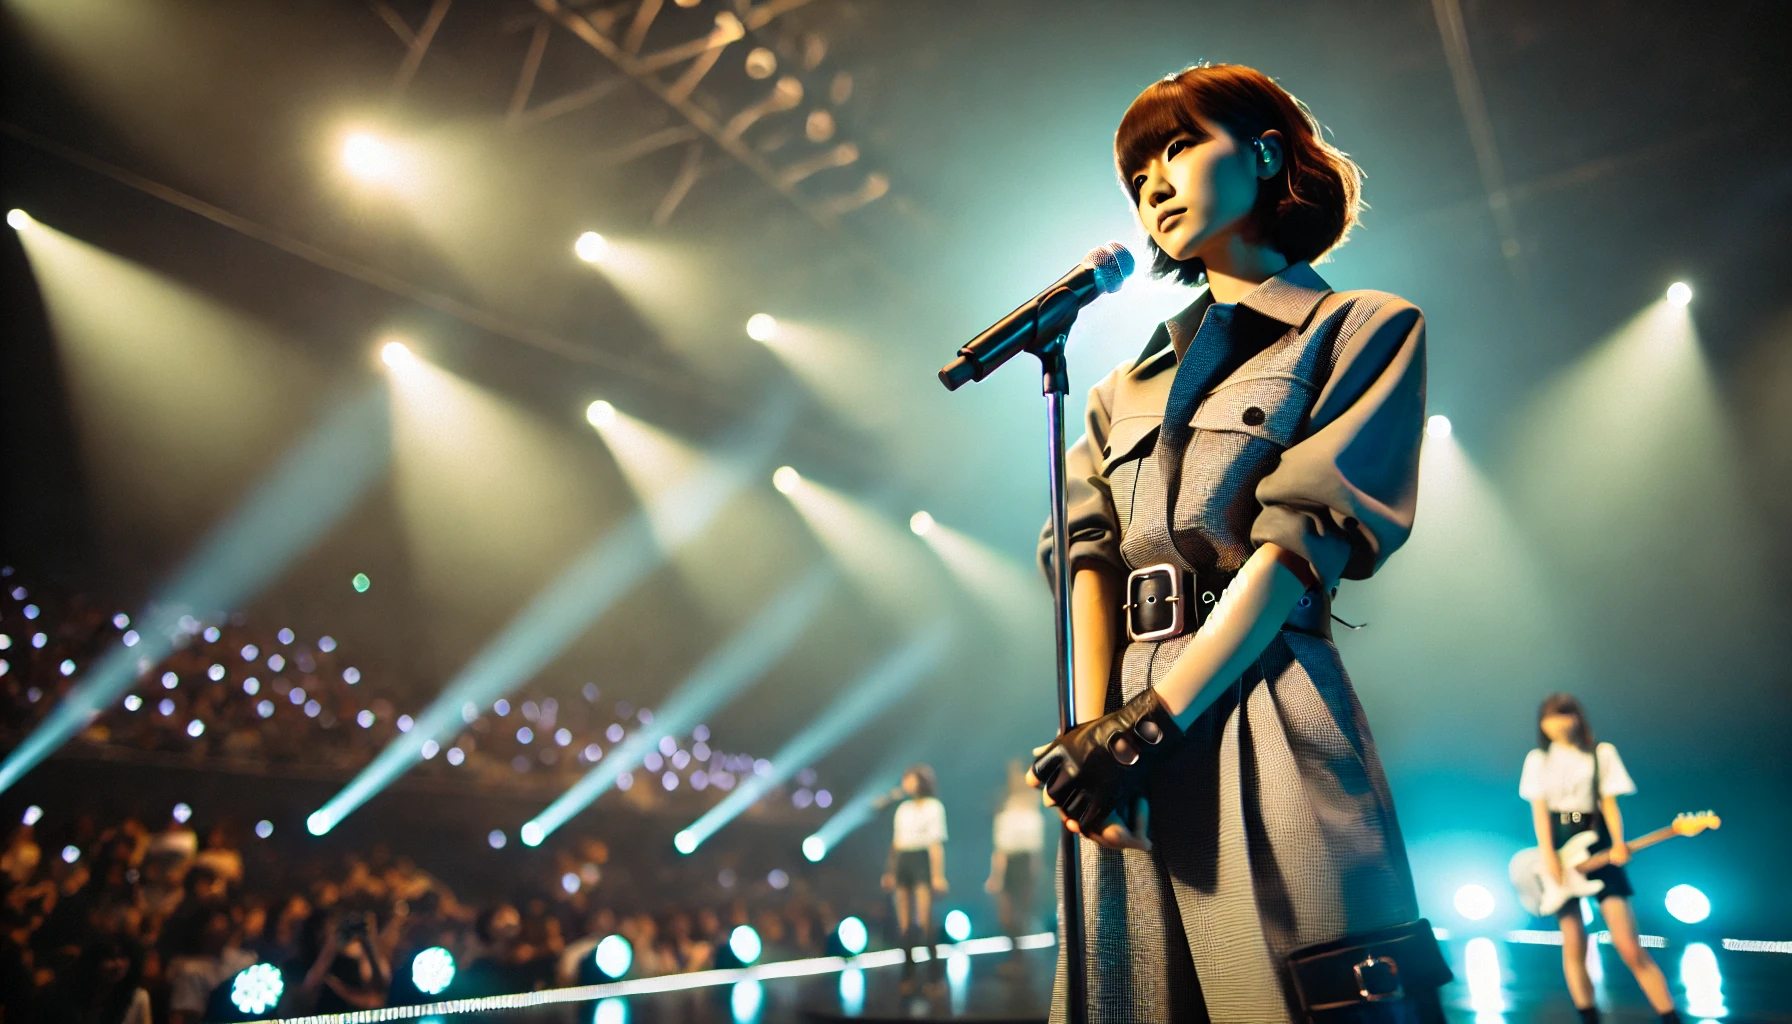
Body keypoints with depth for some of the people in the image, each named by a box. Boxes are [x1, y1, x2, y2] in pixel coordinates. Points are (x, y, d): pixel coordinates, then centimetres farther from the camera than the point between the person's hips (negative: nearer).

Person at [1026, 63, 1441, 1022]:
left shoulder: (1364, 327, 8)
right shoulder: (1129, 381, 22)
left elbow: (1305, 537, -6)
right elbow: (1092, 550, 9)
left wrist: (1150, 720, -15)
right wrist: (1092, 723, -8)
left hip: (1262, 712, -4)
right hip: (1126, 730, 5)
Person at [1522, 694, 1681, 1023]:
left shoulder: (1602, 753, 4)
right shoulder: (1538, 759, 5)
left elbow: (1609, 802, 0)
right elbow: (1539, 809, -2)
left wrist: (1618, 844, -16)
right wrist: (1548, 856, -12)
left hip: (1598, 850, -1)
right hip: (1559, 851, 1)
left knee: (1630, 947, -8)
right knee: (1574, 948, 2)